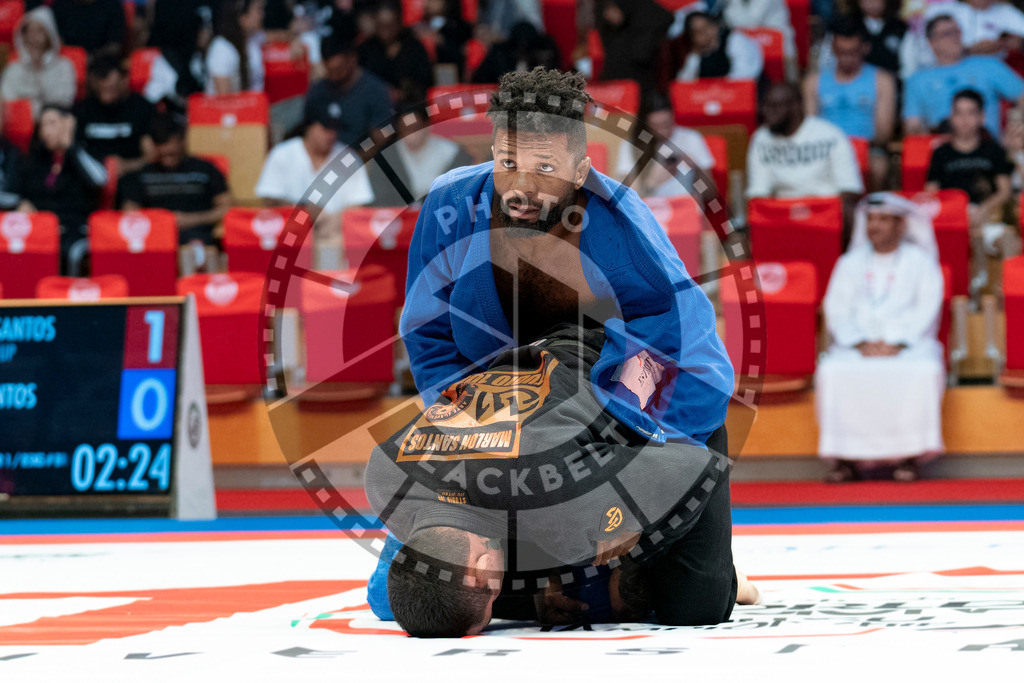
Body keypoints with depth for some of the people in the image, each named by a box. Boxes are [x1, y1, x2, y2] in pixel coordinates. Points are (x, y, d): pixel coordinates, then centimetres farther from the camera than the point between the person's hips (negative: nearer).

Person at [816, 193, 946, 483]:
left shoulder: (920, 261, 9)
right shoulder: (850, 263, 16)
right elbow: (836, 310, 7)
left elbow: (926, 311, -1)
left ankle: (908, 455, -31)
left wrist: (895, 345, -15)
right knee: (831, 372, -30)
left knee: (923, 371, -36)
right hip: (856, 345, 2)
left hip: (909, 344, -2)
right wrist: (860, 344, -11)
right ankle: (845, 458, -29)